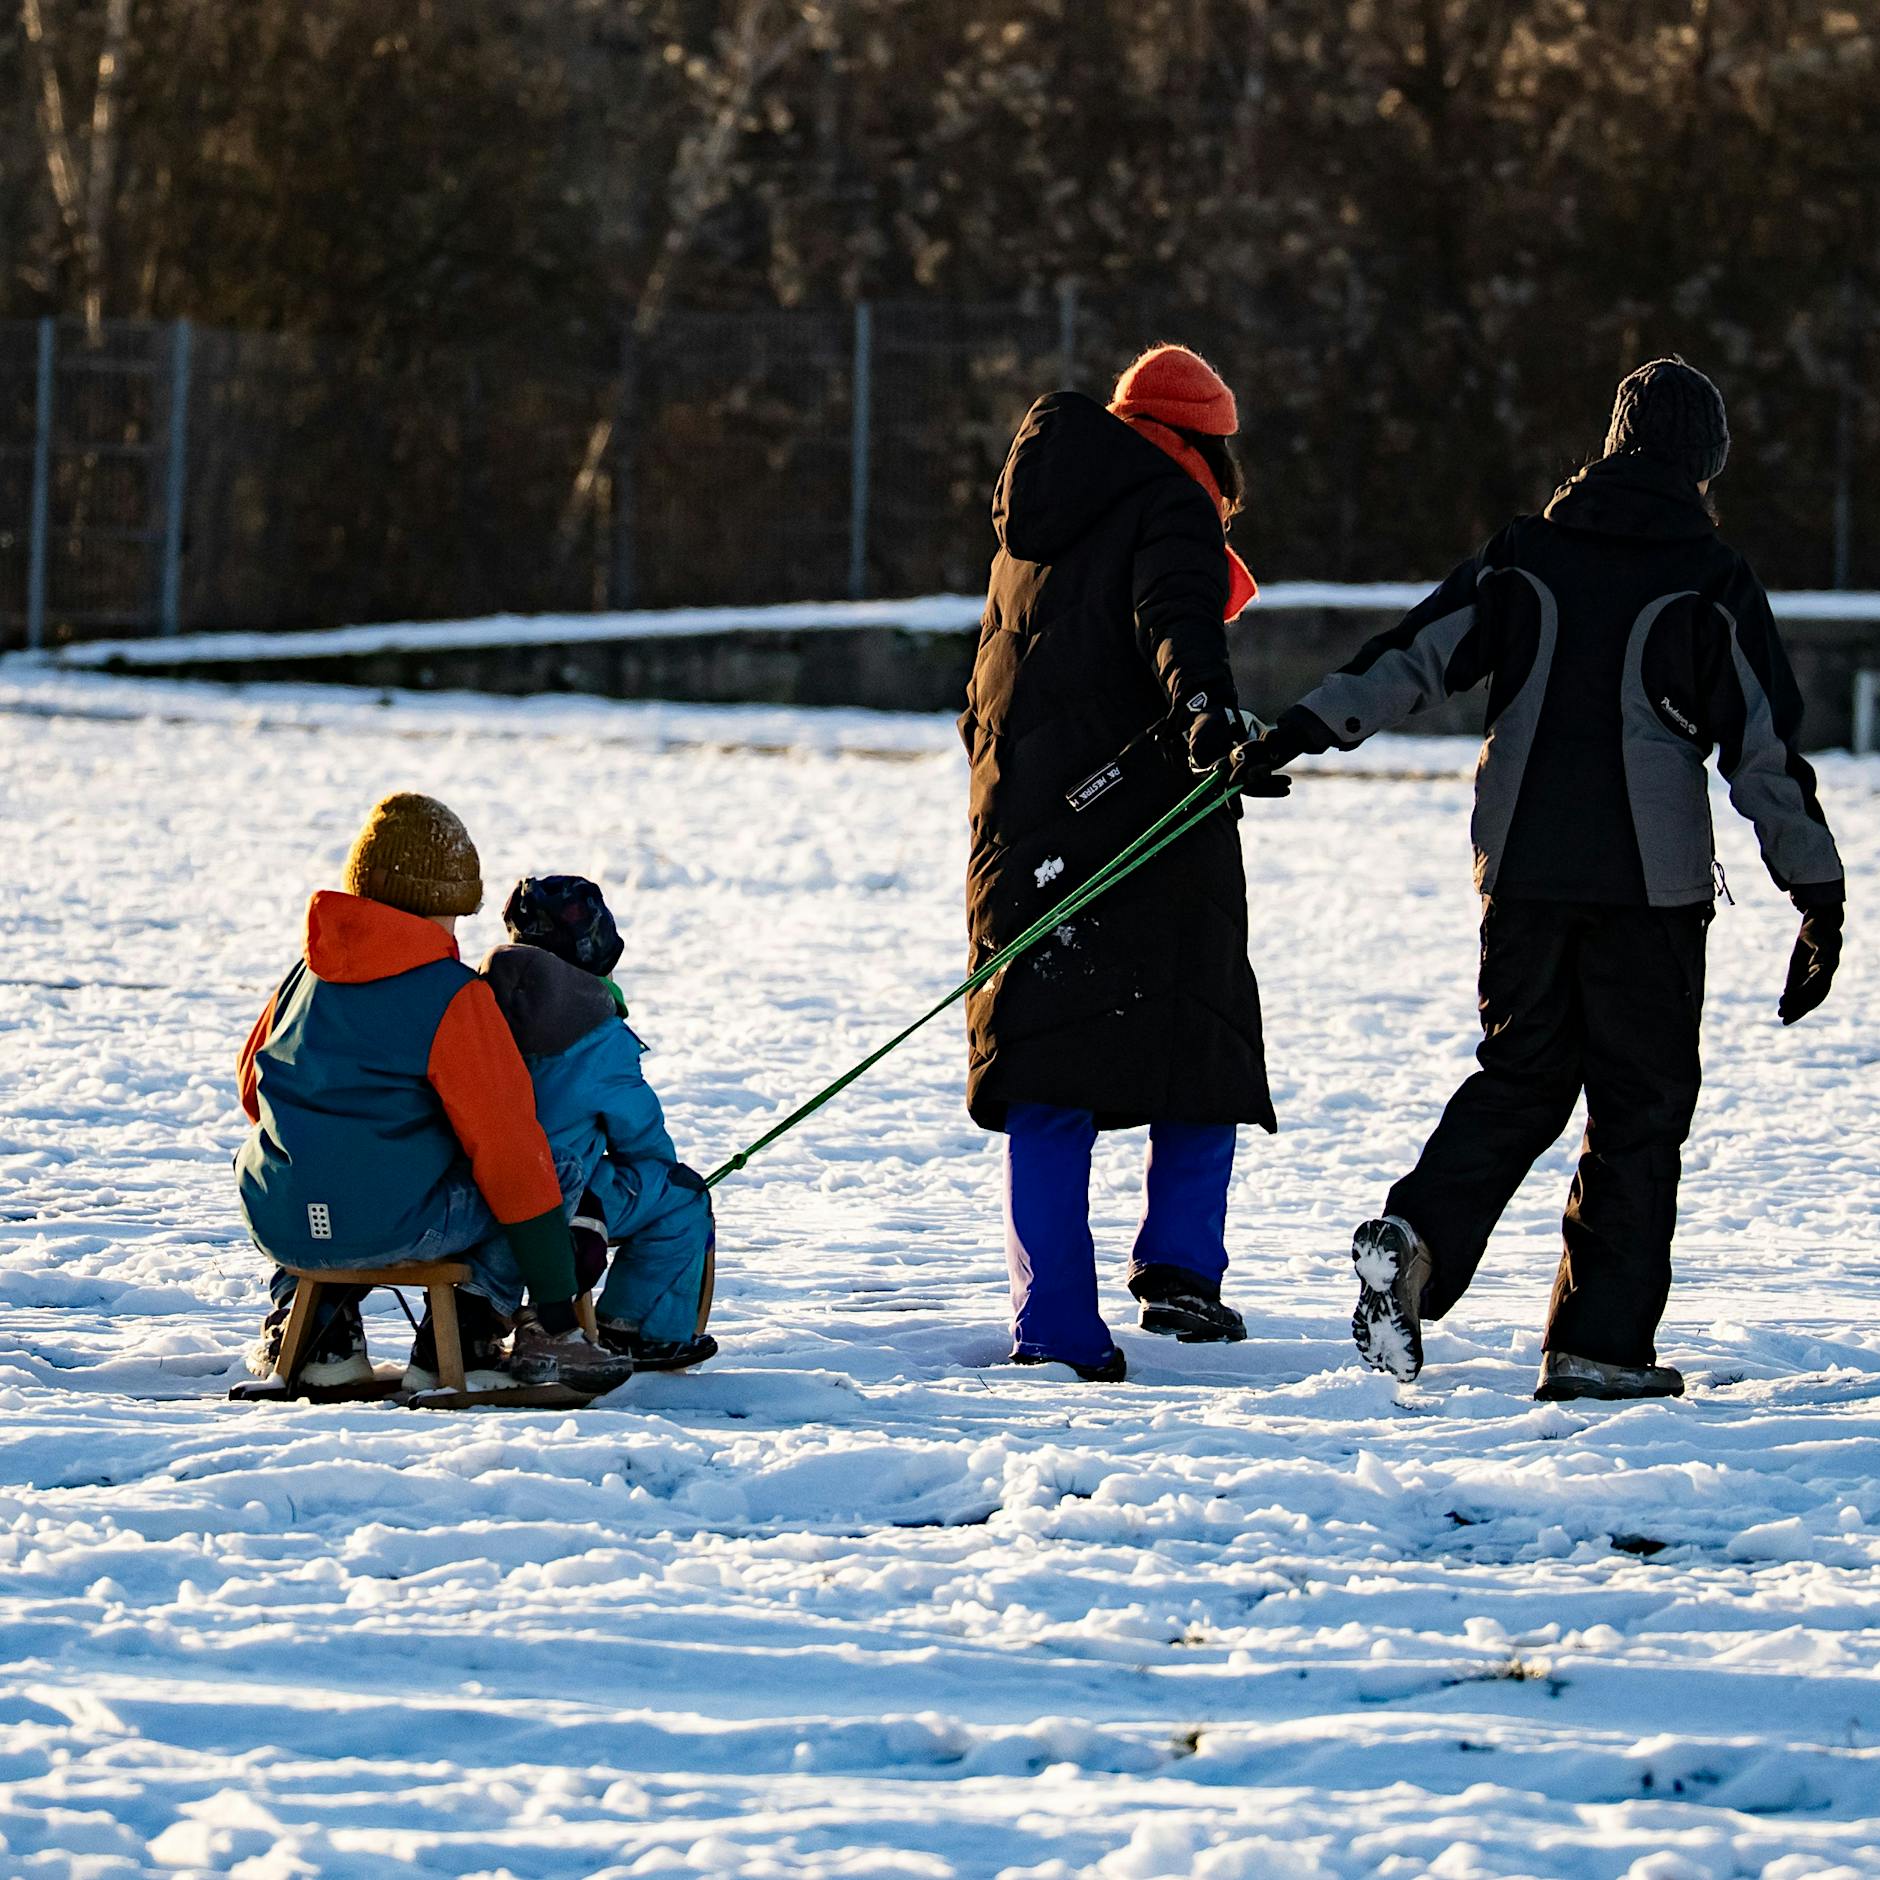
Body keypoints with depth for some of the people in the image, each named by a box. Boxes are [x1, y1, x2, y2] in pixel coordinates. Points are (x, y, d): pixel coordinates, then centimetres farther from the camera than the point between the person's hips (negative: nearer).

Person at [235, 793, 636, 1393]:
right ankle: (465, 1334, 5)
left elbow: (252, 1089, 22)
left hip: (279, 1227, 6)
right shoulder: (454, 997, -8)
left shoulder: (306, 974, 9)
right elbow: (507, 1147, -8)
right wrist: (557, 1306, -4)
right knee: (548, 1170, 12)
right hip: (394, 1227, -6)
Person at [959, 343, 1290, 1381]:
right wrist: (1207, 716, -40)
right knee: (1203, 1050, 7)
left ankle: (1053, 1324, -3)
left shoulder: (1031, 532, 22)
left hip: (1025, 824, 6)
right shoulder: (1172, 510, -2)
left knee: (1048, 1089, 3)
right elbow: (1178, 623, -24)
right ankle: (1179, 1265, -6)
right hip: (1148, 827, -6)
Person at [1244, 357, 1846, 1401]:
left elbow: (1415, 653, 2)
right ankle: (1599, 1343, 0)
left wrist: (1304, 728, 6)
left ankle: (1415, 1234, -7)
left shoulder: (1528, 552, 6)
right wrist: (1819, 898, -2)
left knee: (1520, 1076, 16)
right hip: (1651, 880, -3)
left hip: (1523, 870, 4)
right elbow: (1766, 748, -4)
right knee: (1638, 1108, 4)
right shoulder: (1713, 581, -3)